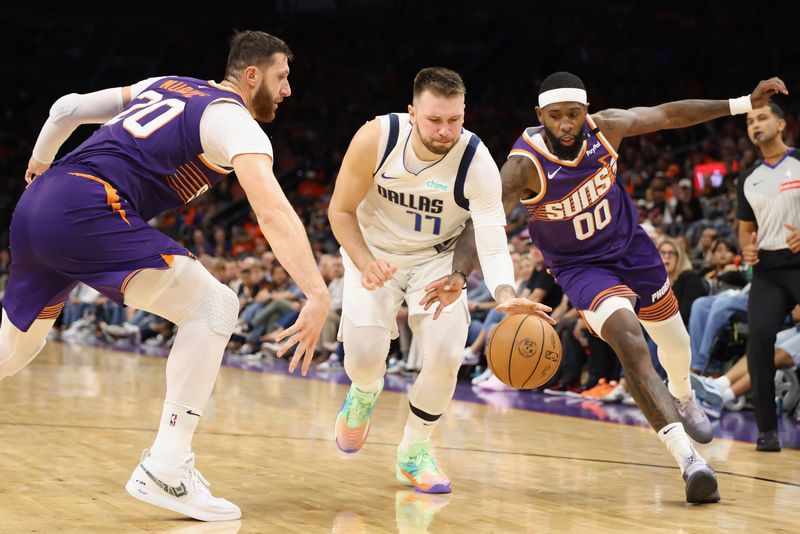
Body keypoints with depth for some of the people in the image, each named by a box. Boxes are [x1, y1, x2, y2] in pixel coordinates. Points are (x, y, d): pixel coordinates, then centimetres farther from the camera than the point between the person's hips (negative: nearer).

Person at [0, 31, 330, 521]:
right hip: (84, 210, -9)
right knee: (214, 306, -8)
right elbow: (273, 212, -15)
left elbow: (67, 108, 28)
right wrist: (318, 295, -23)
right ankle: (165, 469, -13)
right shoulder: (235, 122, 0)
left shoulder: (163, 85, 24)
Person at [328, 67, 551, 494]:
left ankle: (414, 452, 11)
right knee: (364, 356, -16)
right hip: (373, 251, 0)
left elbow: (492, 239, -34)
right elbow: (341, 211, -12)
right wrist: (365, 263, -29)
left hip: (437, 257, 0)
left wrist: (505, 295, -54)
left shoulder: (477, 162, -26)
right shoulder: (376, 138, -25)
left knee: (446, 356, -16)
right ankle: (363, 396, 25)